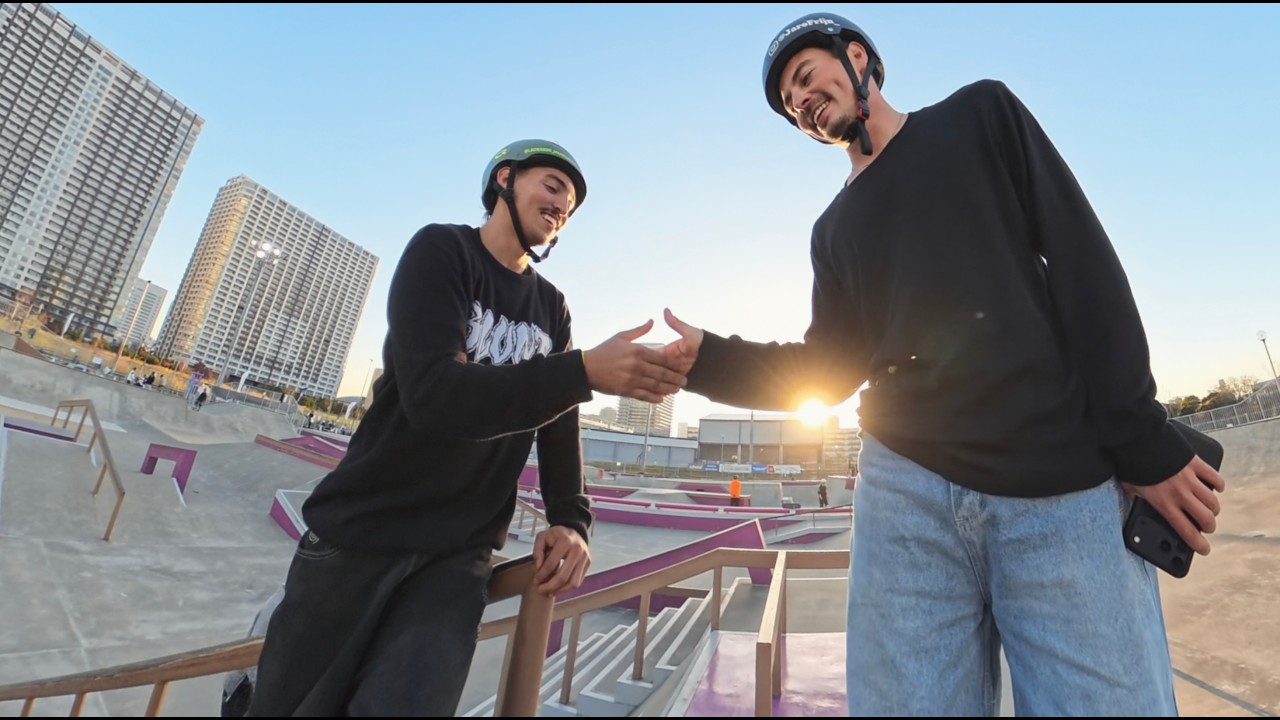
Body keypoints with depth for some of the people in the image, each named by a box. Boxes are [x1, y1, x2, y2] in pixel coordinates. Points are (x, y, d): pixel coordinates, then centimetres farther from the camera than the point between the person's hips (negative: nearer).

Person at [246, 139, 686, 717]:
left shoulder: (552, 309, 8)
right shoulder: (442, 251, -9)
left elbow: (560, 424, 4)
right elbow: (432, 393, -24)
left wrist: (570, 518, -12)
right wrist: (587, 372, -31)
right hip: (361, 530, -3)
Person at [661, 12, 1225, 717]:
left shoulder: (979, 114, 13)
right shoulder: (835, 230, 19)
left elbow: (1085, 263, 3)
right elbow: (827, 371, 13)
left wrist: (1145, 443, -4)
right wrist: (708, 358, -2)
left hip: (1066, 484, -2)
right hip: (906, 489, 2)